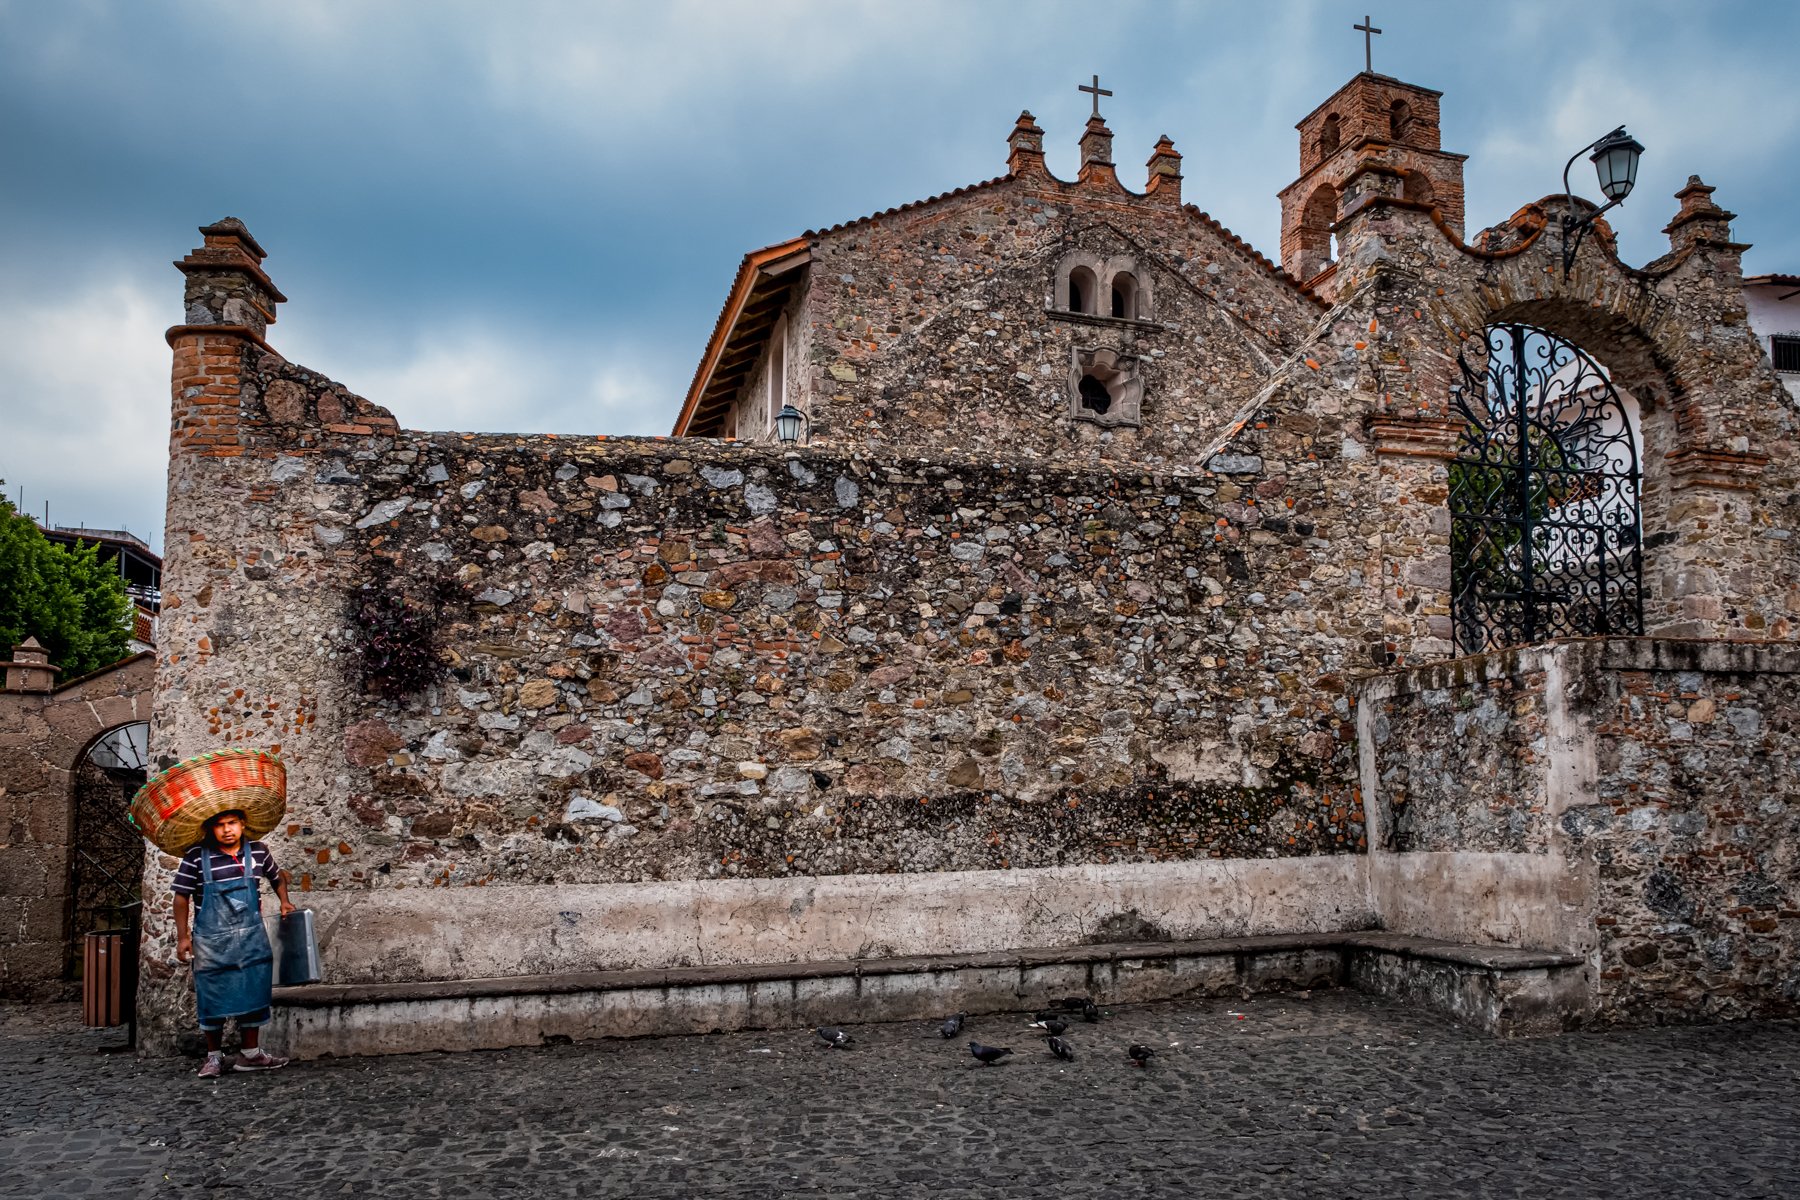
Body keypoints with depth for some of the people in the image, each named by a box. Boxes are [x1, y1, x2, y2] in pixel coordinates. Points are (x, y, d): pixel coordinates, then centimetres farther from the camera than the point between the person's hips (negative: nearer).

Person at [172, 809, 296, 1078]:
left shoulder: (258, 852, 0)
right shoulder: (196, 858, -9)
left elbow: (277, 876, 19)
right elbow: (181, 897, -2)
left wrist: (284, 901, 5)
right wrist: (183, 937, -5)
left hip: (252, 937, 3)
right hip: (211, 940, -3)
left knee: (253, 994, 8)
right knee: (212, 998, 6)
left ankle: (250, 1054, 20)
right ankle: (214, 1056, 22)